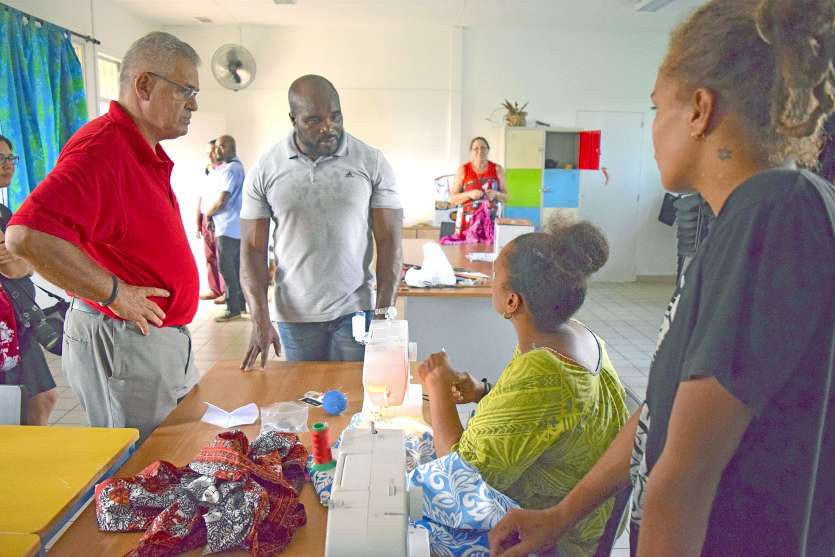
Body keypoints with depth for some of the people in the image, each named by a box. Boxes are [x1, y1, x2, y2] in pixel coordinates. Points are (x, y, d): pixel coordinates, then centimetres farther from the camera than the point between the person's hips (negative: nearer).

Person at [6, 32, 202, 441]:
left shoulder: (147, 152, 11)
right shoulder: (100, 147, -21)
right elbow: (27, 236, -31)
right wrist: (114, 293, -23)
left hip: (166, 337, 9)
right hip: (121, 340, -9)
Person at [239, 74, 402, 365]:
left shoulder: (372, 163, -4)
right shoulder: (264, 171, -1)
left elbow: (389, 241, -4)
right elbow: (253, 248, 0)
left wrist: (385, 310, -13)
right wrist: (260, 319, -11)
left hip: (357, 311, -1)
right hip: (294, 317, 1)